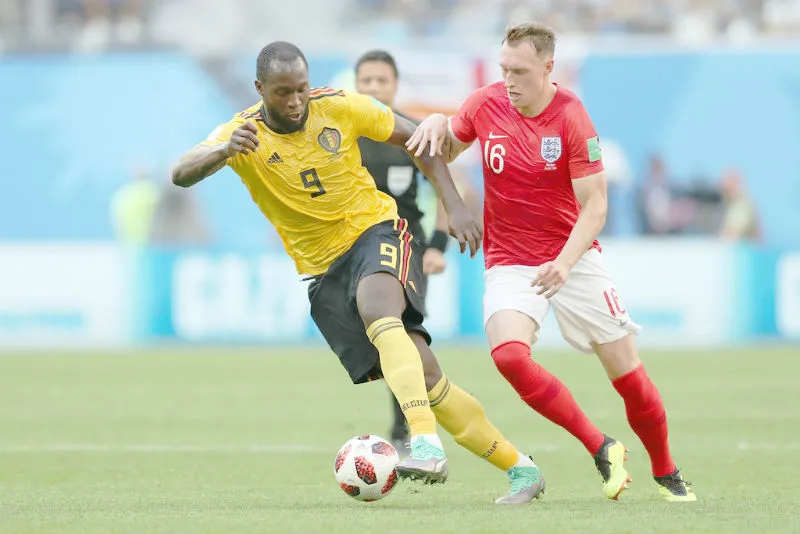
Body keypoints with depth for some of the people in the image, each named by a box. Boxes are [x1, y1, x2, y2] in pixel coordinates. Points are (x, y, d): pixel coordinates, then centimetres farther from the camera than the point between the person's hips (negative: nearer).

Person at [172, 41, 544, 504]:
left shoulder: (339, 107, -7)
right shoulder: (244, 133, -10)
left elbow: (416, 139, 5)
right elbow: (182, 175, -27)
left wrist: (455, 206, -4)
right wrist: (224, 150, -48)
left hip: (377, 230, -2)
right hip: (324, 271, 2)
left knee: (376, 307, -37)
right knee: (424, 378, -6)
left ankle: (427, 444, -48)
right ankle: (520, 468, 5)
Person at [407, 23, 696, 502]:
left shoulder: (572, 119, -15)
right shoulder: (486, 104, -4)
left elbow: (594, 205, -16)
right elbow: (445, 153, 14)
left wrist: (565, 262, -30)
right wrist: (438, 124, -9)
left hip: (574, 258, -2)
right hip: (510, 261, 2)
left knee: (627, 369, -1)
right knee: (508, 354, -26)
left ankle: (667, 473, 23)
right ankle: (601, 449, -13)